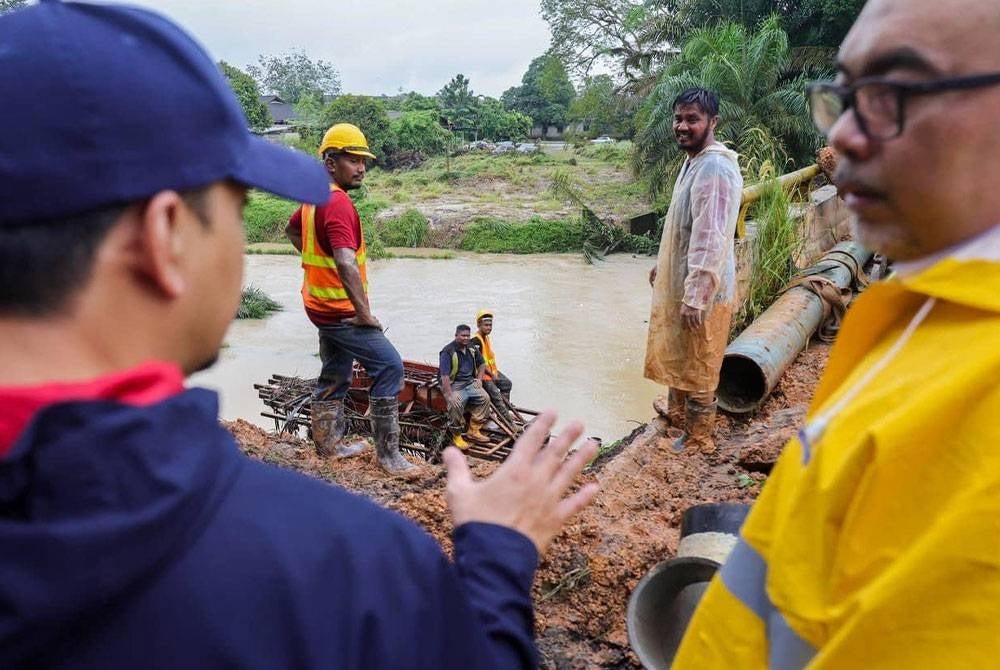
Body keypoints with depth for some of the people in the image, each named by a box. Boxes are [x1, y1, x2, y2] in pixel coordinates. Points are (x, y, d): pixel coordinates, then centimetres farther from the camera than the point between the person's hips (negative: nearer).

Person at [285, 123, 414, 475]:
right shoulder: (338, 203, -21)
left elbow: (291, 230, 30)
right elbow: (346, 264, -33)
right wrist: (364, 313, -27)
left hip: (323, 304, 10)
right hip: (341, 309, -10)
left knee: (335, 375, 19)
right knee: (389, 366, -9)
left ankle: (329, 444, 31)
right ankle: (388, 454, -6)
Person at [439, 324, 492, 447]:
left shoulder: (472, 348, 8)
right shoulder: (448, 351, -14)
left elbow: (481, 364, 26)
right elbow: (444, 376, -22)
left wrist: (479, 379, 10)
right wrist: (450, 395, -31)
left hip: (470, 382, 7)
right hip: (454, 384, -7)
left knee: (485, 397, -12)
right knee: (456, 404, -31)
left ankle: (473, 431, -2)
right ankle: (457, 436, -13)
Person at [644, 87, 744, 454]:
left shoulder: (715, 168, -23)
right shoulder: (693, 162, 10)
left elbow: (710, 239, -27)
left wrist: (695, 297, -27)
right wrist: (662, 264, 28)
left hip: (701, 289, -10)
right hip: (679, 279, 10)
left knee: (698, 368, 4)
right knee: (675, 353, 25)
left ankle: (699, 438, 19)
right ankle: (676, 410, 44)